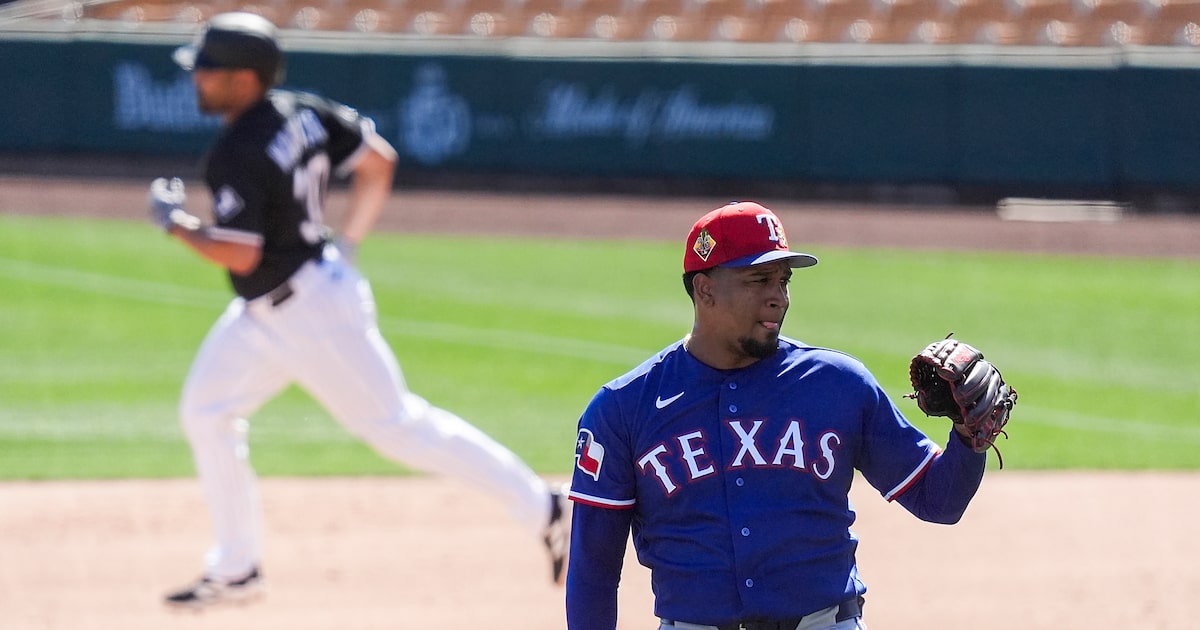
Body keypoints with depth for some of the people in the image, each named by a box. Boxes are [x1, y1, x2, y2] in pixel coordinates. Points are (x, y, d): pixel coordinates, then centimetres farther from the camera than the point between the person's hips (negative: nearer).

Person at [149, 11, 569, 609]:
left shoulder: (236, 155, -26)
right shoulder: (302, 113, 1)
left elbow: (241, 253, -30)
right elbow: (378, 161, 8)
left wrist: (177, 223, -14)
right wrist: (346, 244, 12)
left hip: (312, 308, -10)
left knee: (395, 424, -1)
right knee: (205, 412, 12)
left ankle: (543, 508, 6)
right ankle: (235, 568, 19)